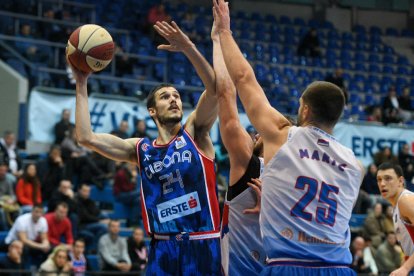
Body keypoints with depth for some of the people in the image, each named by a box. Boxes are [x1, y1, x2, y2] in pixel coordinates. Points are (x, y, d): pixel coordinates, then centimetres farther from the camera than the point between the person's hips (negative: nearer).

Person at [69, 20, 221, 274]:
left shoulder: (195, 133, 5)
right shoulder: (141, 149, 11)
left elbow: (215, 89, -12)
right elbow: (87, 137, 3)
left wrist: (189, 48, -24)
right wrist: (82, 84, 5)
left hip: (202, 244, -2)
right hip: (163, 248, 2)